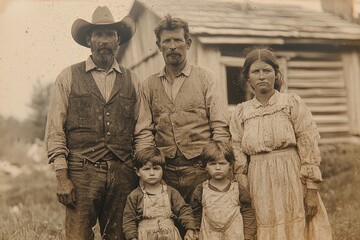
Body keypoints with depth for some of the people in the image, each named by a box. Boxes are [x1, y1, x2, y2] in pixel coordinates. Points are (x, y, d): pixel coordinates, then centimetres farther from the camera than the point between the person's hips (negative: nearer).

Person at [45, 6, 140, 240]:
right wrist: (62, 177, -7)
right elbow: (55, 130, 1)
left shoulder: (132, 80, 12)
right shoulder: (68, 77, 5)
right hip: (82, 171, -2)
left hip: (123, 174, 2)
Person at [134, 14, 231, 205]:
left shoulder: (204, 79, 4)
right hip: (164, 170, 2)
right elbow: (143, 133, 8)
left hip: (201, 169, -2)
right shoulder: (148, 85, 11)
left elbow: (221, 127, 0)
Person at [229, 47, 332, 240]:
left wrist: (311, 190, -10)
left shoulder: (292, 103, -1)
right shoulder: (240, 113, 5)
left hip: (292, 182, -1)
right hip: (260, 188, 2)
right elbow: (239, 160, 6)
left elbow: (309, 147, -5)